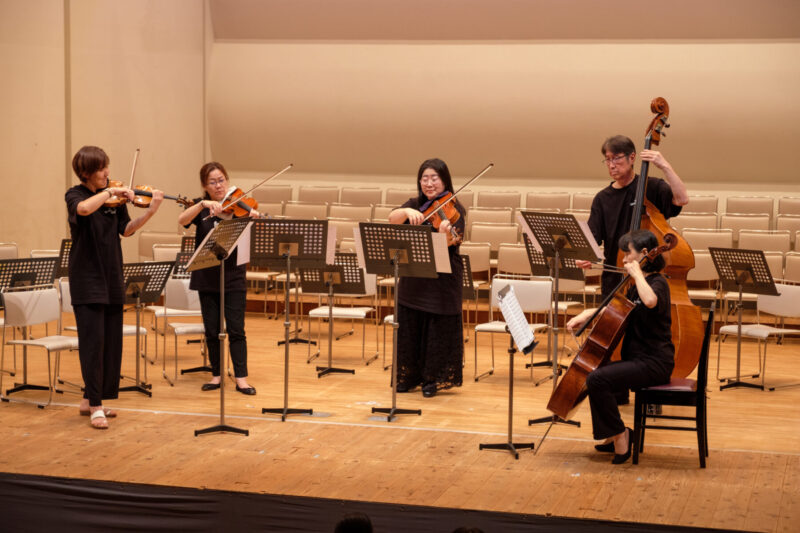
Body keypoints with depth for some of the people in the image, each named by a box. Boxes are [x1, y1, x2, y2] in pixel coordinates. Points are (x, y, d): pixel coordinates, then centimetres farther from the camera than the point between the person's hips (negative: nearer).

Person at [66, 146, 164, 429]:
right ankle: (95, 406, -6)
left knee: (111, 342, 7)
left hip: (111, 278, 6)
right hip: (87, 278, -6)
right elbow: (83, 208, -30)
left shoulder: (114, 197, 8)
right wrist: (110, 192, -27)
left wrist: (150, 212, -12)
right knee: (93, 339, -10)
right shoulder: (75, 195, -6)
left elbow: (126, 229, 0)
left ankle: (90, 399, 19)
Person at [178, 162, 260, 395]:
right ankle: (216, 374, 19)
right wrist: (203, 204, -31)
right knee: (212, 330, 7)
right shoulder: (201, 206, 3)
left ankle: (241, 378, 0)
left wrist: (255, 220, -33)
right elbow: (182, 220, -16)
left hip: (233, 277, -2)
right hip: (206, 277, 2)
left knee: (236, 329, -4)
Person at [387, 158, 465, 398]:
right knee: (408, 330, 9)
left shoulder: (454, 209, -5)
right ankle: (409, 377, 23)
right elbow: (392, 218, -9)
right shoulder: (415, 204, 9)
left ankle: (434, 379, 14)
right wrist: (408, 212, -29)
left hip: (442, 281, -4)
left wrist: (445, 232, -44)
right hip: (412, 278, 5)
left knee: (438, 331, -1)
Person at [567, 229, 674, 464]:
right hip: (638, 359, 10)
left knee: (598, 379, -24)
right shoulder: (636, 286, 16)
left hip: (654, 363, -10)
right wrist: (587, 314, 12)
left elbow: (650, 301, -38)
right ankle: (614, 436, 14)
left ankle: (619, 433, -9)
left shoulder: (658, 283, -13)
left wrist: (637, 273, -24)